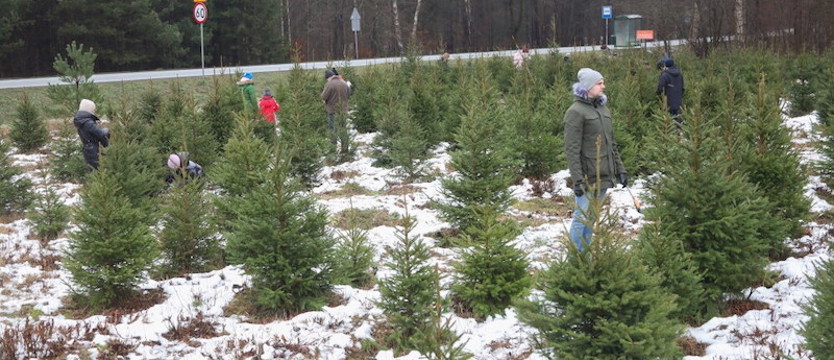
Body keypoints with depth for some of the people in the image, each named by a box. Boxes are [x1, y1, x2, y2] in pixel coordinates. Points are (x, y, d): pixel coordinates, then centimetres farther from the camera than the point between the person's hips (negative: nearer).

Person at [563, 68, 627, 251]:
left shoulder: (602, 108, 12)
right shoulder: (576, 112, -11)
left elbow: (612, 144, 18)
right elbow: (572, 150, -15)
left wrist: (620, 170, 14)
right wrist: (578, 179, -20)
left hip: (604, 176, 7)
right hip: (587, 177, -7)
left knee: (592, 218, 14)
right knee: (582, 218, -3)